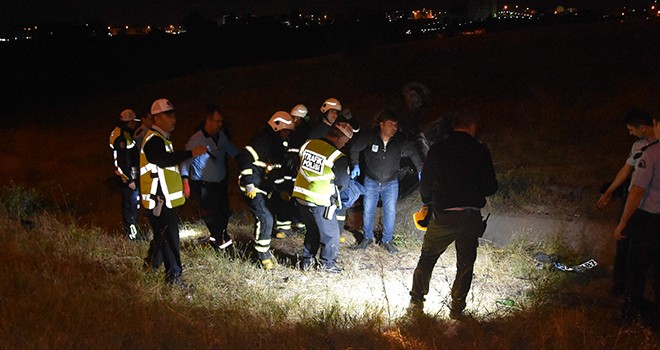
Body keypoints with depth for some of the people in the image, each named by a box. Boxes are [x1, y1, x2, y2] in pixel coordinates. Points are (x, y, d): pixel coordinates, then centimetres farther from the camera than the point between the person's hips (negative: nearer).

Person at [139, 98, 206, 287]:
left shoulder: (161, 138, 17)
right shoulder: (153, 140, -18)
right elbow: (165, 159, -35)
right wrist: (191, 153, -40)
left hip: (164, 198, 11)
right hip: (159, 199, -11)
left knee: (162, 235, 21)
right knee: (170, 238, -5)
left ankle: (150, 264, 37)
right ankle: (173, 276, 2)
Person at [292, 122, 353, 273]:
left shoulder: (308, 144, -1)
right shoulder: (338, 157, -18)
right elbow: (342, 183, -4)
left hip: (300, 197, 6)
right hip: (320, 202, -6)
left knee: (312, 230, 27)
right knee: (331, 234, 16)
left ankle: (307, 260, 35)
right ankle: (327, 263, 28)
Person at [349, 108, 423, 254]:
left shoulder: (400, 140, -16)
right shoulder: (369, 136, -21)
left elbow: (413, 154, 1)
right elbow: (355, 148, -5)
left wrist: (420, 170, 2)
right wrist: (355, 165, -10)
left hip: (391, 183, 1)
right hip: (371, 182, -1)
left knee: (390, 212, 1)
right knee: (368, 210, 7)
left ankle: (387, 240, 18)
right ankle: (368, 238, 27)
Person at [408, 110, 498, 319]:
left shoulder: (437, 149, 0)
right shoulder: (480, 151, -2)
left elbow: (425, 184, 3)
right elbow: (491, 187, 0)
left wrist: (428, 203, 23)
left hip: (442, 215, 1)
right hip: (470, 217, 0)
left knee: (427, 257, 16)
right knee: (465, 263, 13)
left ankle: (416, 300, 14)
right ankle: (457, 307, 15)